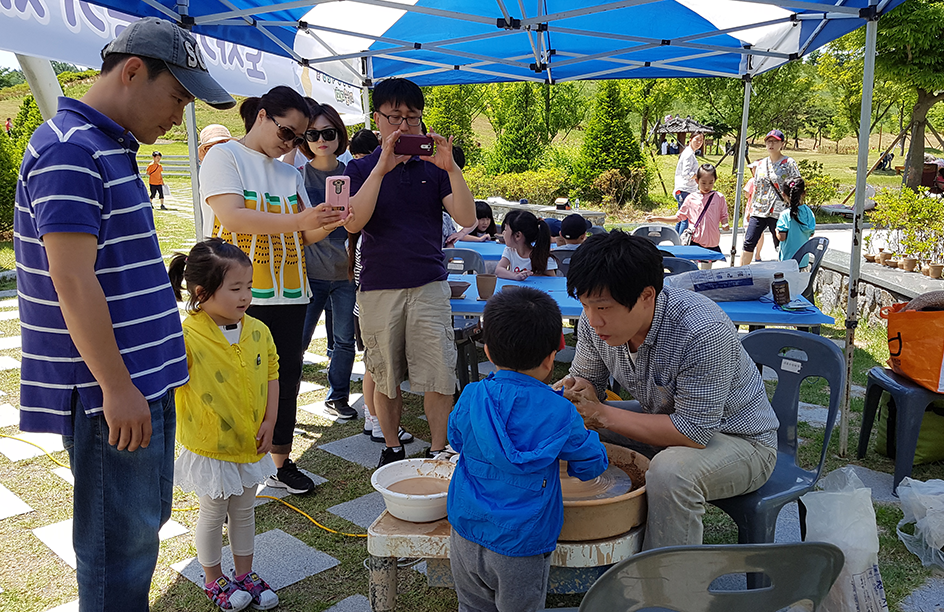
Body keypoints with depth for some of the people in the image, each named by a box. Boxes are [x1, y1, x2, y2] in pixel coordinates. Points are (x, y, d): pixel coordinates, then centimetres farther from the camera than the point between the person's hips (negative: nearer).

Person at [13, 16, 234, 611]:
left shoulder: (112, 148, 16)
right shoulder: (70, 150, -16)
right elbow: (72, 279, -23)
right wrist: (117, 387, -21)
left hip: (142, 380, 10)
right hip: (114, 391, -10)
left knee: (145, 522, 21)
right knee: (122, 539, 3)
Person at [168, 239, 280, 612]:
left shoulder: (258, 331, -6)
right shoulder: (186, 337, -22)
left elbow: (271, 374, 4)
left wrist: (269, 421, -2)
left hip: (250, 444, 5)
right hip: (209, 448, -5)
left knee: (244, 512, 21)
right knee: (213, 515, 15)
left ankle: (245, 575, 40)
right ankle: (214, 580, 37)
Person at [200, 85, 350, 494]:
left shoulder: (289, 173, 17)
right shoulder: (224, 157, -2)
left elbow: (304, 234, 15)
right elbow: (231, 216, -17)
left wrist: (327, 223, -7)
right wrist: (297, 220, -26)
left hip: (288, 294, 6)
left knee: (286, 376, 10)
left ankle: (281, 462, 23)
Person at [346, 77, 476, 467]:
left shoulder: (434, 167, 8)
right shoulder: (362, 168, 6)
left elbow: (467, 219, -4)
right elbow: (353, 222, -12)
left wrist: (451, 168, -16)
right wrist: (382, 168, -19)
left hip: (429, 284, 0)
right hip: (378, 286, 0)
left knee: (439, 376, -3)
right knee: (385, 378, 9)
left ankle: (438, 454, 12)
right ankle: (392, 448, 27)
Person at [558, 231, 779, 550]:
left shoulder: (703, 333, -34)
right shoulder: (596, 319, -14)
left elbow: (693, 433, -32)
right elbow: (586, 380, 1)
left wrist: (601, 414, -30)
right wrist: (574, 392, -25)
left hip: (741, 440, -6)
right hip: (663, 420, 7)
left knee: (670, 472, -36)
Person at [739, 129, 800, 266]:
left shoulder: (789, 163, -1)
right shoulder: (761, 164, 14)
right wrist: (750, 209, 17)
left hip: (779, 212, -4)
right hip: (758, 211, 5)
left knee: (781, 247, 3)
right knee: (748, 243, 0)